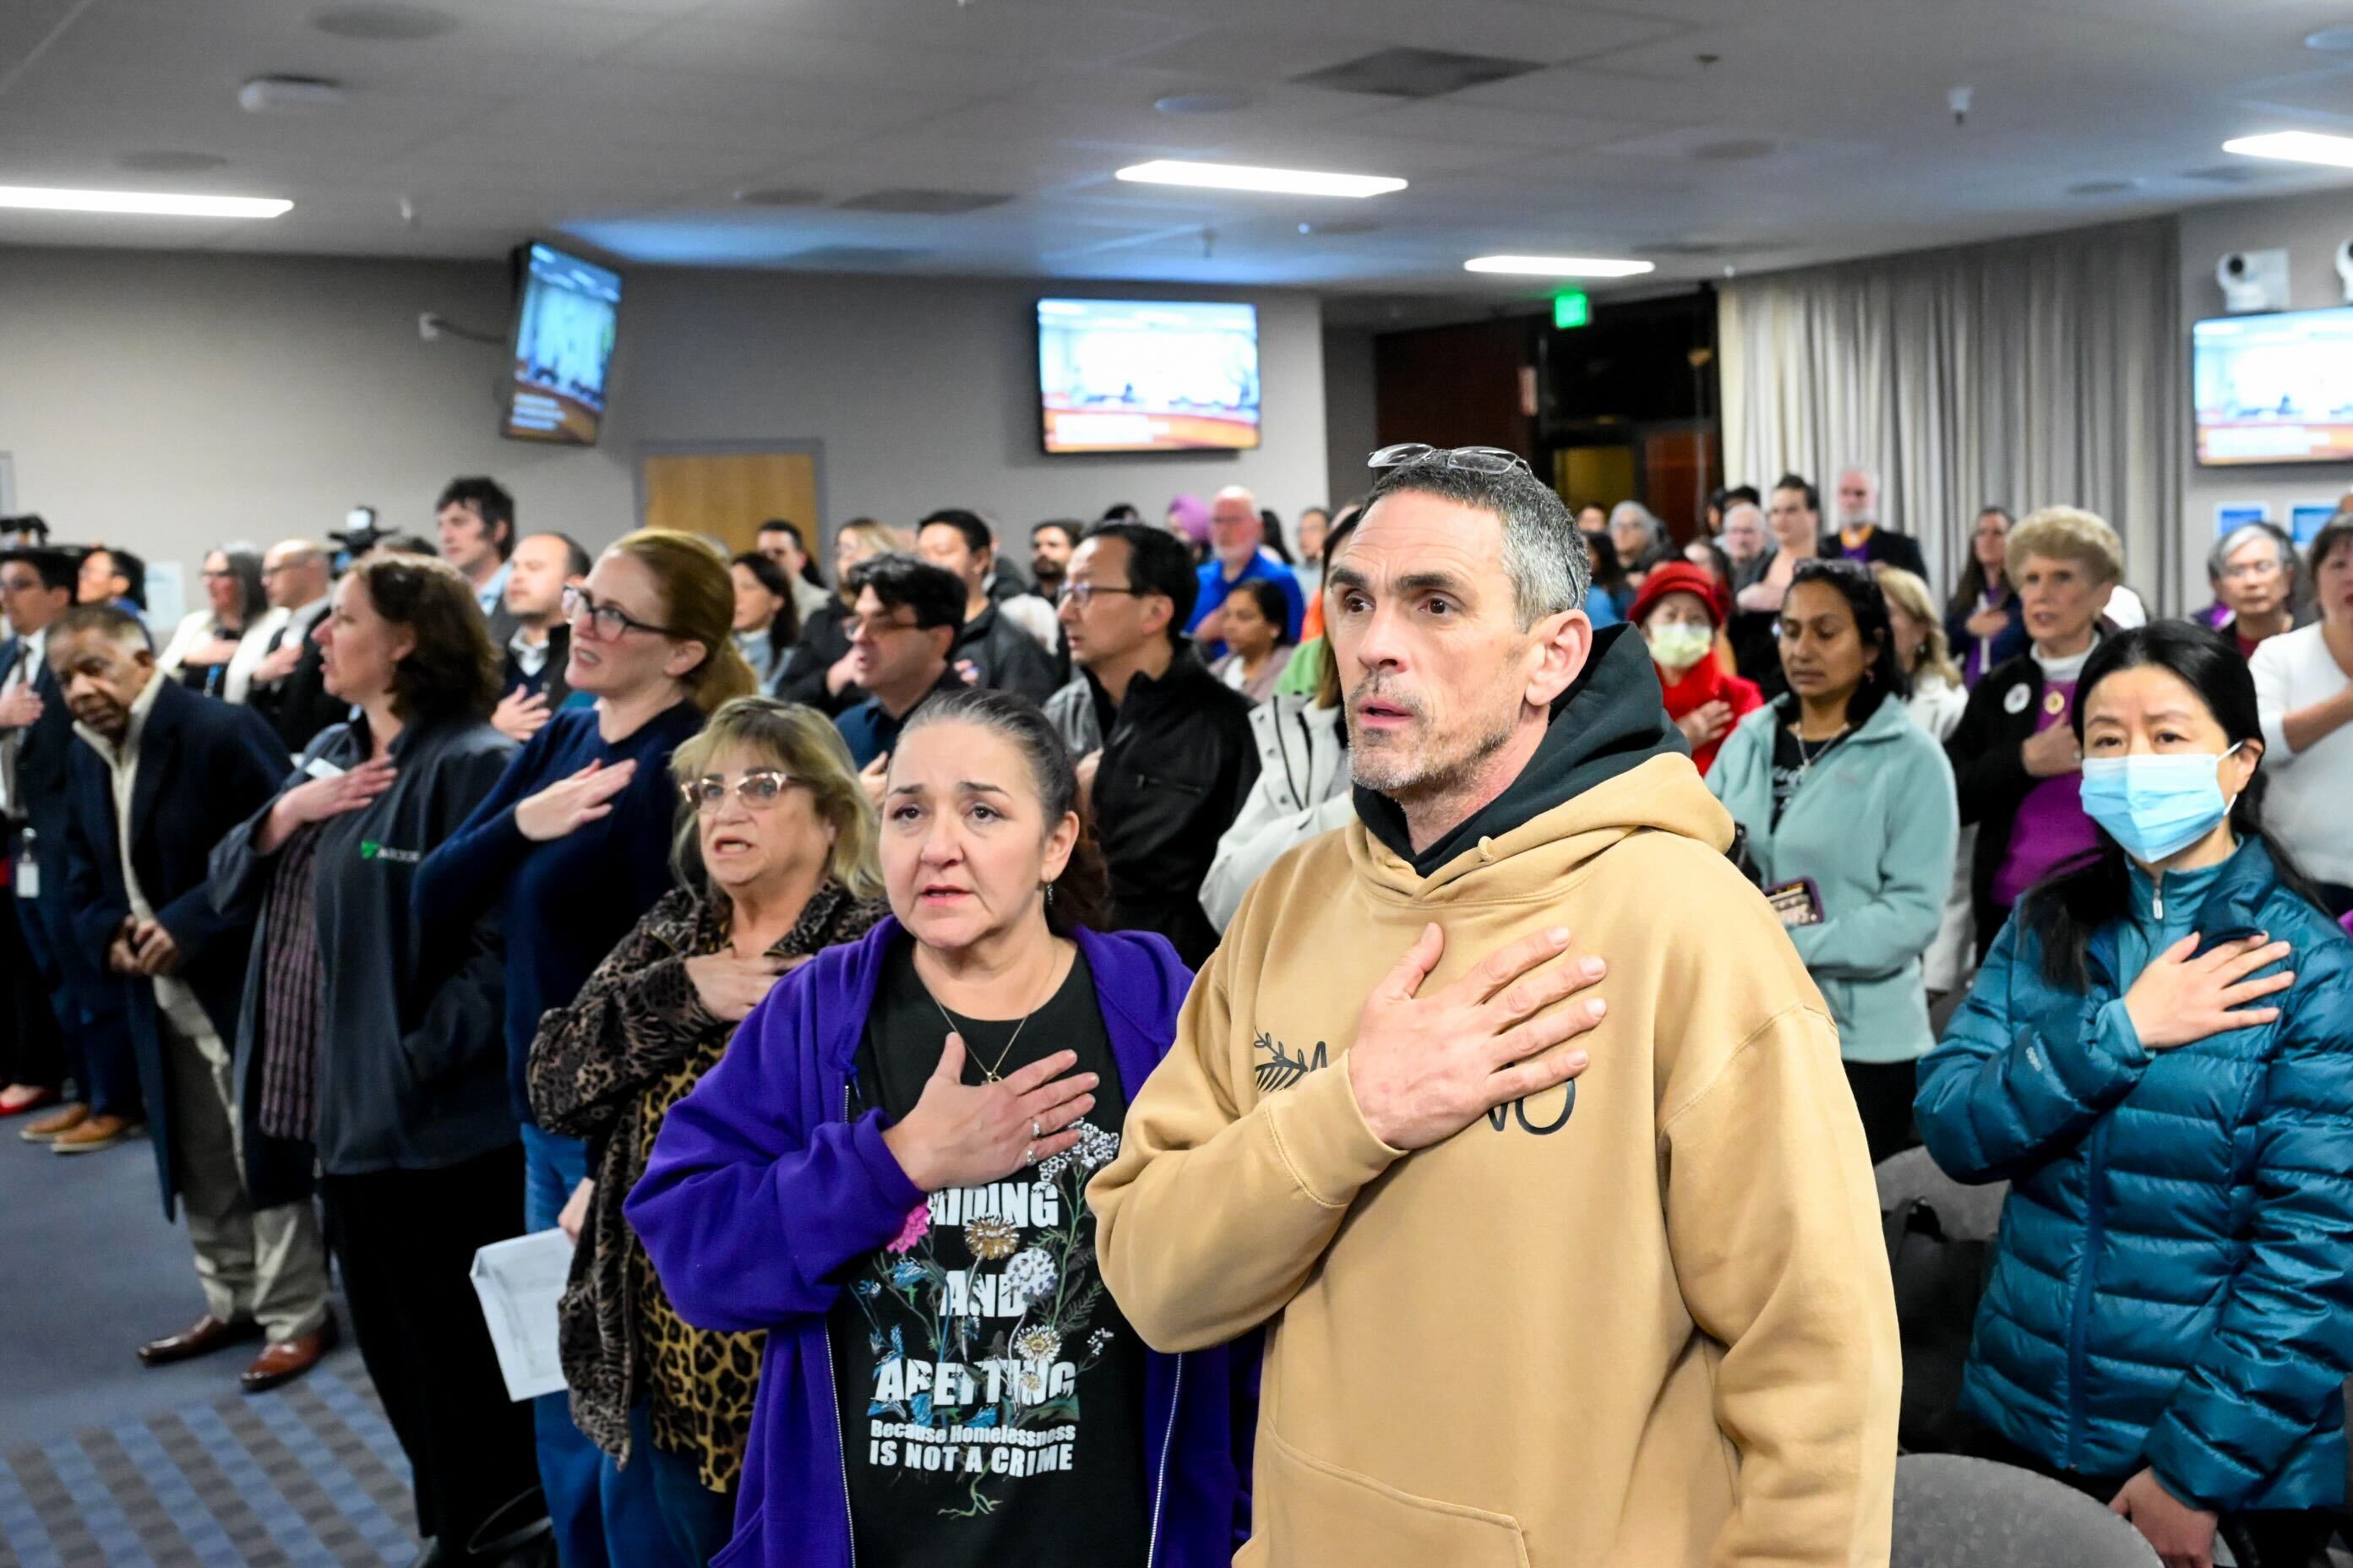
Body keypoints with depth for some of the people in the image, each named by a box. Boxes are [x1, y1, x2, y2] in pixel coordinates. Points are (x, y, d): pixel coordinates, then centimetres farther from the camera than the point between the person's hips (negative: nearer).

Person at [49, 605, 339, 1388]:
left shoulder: (223, 732, -15)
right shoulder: (87, 760, 10)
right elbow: (83, 881, 16)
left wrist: (189, 927, -22)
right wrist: (110, 934, -6)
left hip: (248, 985, -8)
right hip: (162, 996, 8)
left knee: (267, 1159, 1)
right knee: (198, 1164, 17)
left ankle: (297, 1318, 12)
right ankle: (233, 1305, 32)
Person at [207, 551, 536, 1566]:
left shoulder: (472, 764, -16)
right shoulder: (328, 753, 13)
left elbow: (502, 942, -22)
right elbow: (230, 890, 12)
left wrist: (417, 1063, -25)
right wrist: (284, 815, -6)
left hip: (435, 1125, -9)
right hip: (340, 1109, 9)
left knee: (461, 1360, 5)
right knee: (395, 1351, 20)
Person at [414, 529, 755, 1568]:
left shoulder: (677, 769, -18)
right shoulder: (562, 739, 7)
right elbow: (435, 900, 4)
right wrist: (521, 821, -15)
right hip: (547, 1116, 8)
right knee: (563, 1412, 21)